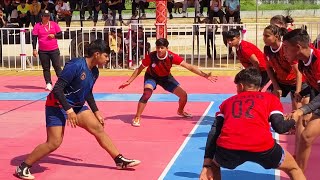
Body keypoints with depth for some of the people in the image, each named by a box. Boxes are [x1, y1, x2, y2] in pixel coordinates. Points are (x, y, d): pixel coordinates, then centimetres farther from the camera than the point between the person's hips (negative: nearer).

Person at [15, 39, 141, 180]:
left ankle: (120, 160, 12)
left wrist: (96, 113, 17)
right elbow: (57, 89, -26)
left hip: (77, 106, 8)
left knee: (99, 129, 2)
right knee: (54, 143, -12)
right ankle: (23, 167, 2)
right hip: (57, 105, -8)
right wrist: (69, 110, -30)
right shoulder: (75, 65, -25)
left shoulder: (94, 72, 1)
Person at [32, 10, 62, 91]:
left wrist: (54, 35, -13)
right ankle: (48, 84, 8)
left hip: (54, 50, 0)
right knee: (46, 68, 4)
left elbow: (60, 34, 8)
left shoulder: (54, 24, 4)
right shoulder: (37, 26, 2)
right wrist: (34, 49, -6)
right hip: (42, 51, 0)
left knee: (57, 66, -2)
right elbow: (34, 38, 1)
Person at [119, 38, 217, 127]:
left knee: (183, 95, -2)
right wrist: (128, 82, -17)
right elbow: (139, 69, -16)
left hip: (166, 77, 3)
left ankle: (180, 111, 33)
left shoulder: (172, 56, -30)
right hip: (152, 77, -3)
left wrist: (205, 75, -33)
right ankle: (137, 118, -20)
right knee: (147, 94, -32)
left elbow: (189, 67, -28)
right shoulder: (151, 56, -31)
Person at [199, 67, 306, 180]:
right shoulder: (270, 98, 25)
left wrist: (206, 165, 18)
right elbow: (279, 127, 12)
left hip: (227, 148, 2)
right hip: (261, 147, -1)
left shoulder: (228, 101, 31)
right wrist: (293, 121, 34)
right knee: (293, 168, 27)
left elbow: (214, 132, 21)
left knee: (213, 164, 37)